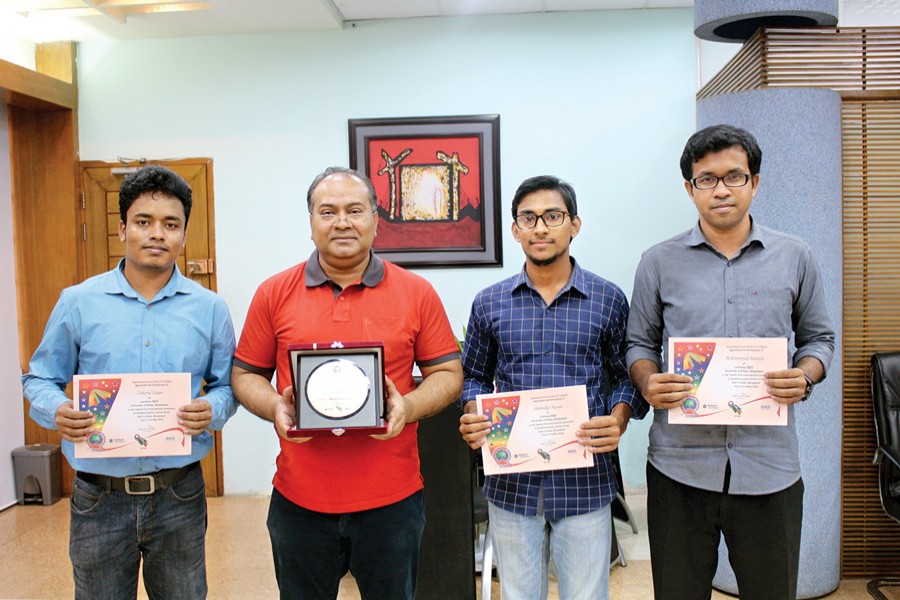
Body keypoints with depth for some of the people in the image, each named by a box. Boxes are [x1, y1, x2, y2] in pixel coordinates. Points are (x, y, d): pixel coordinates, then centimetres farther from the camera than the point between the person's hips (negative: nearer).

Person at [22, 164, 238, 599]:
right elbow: (40, 380, 6)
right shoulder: (77, 302, 0)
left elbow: (227, 384, 5)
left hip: (179, 495, 0)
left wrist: (213, 410, -17)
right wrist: (56, 412, -14)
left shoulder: (209, 309, 0)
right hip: (98, 495, 0)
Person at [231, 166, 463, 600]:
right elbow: (245, 375, 7)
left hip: (392, 498, 0)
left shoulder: (417, 293, -1)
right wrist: (275, 408, -12)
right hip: (299, 499, 1)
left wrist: (408, 406, -15)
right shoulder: (274, 294, 2)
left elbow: (448, 374, 3)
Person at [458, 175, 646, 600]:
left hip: (584, 483, -1)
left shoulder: (608, 300, 1)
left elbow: (625, 375, 7)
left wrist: (618, 421, -12)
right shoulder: (490, 303, 4)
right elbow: (475, 377, 12)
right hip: (511, 482, 1)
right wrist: (472, 419, -7)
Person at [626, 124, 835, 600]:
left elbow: (818, 337, 13)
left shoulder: (795, 258, 6)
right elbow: (640, 343, 9)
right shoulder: (658, 262, 4)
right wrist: (648, 384, -12)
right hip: (679, 465, 0)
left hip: (769, 465, 1)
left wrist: (806, 376, -8)